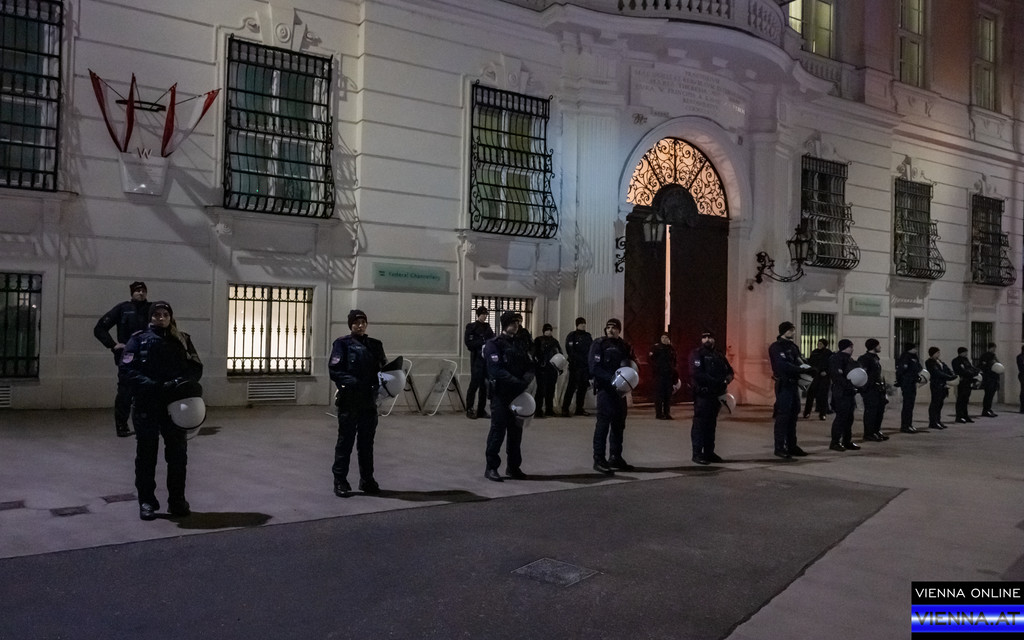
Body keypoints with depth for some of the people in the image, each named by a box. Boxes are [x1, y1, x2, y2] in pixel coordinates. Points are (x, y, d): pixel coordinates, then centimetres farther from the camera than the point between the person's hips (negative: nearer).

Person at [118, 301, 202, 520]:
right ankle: (146, 502, 17)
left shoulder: (182, 340, 10)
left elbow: (196, 368, 7)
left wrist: (182, 381, -14)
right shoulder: (139, 340, 2)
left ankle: (177, 500, 20)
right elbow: (127, 369, -8)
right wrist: (153, 386, -21)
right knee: (146, 454, 6)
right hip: (146, 406, -2)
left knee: (178, 453, 8)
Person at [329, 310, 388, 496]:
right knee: (345, 441, 2)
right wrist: (351, 382, -23)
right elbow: (334, 370, -10)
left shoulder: (375, 345, 12)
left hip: (369, 401, 5)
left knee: (367, 442, 13)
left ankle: (367, 480, 23)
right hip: (349, 401, -5)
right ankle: (340, 481, 11)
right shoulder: (342, 344, -2)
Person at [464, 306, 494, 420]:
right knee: (475, 384, -7)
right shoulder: (471, 327, 0)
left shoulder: (487, 327, 17)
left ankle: (481, 410, 11)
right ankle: (469, 409, 0)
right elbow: (469, 343, -9)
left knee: (484, 385, 5)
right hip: (477, 358, -6)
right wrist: (482, 342, -15)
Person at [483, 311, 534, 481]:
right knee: (498, 430, -4)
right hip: (500, 394, -6)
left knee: (516, 431, 11)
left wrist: (527, 379, -13)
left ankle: (513, 466, 22)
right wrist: (519, 382, -23)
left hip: (517, 395, 7)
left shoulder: (519, 344, 13)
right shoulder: (494, 344, -9)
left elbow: (529, 366, 9)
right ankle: (491, 467, 4)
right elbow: (497, 371, -19)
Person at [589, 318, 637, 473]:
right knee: (603, 423, -9)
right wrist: (612, 379, -23)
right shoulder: (599, 344, -4)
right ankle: (599, 459, -6)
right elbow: (594, 368, -13)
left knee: (619, 424, 11)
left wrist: (629, 365, -8)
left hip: (620, 390, 6)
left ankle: (616, 457, 22)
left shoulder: (624, 346, 13)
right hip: (605, 389, -6)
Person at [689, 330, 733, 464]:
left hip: (716, 394, 7)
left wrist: (727, 379, -3)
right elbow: (696, 373, -17)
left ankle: (709, 452, 19)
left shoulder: (719, 355, 18)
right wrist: (715, 381, -19)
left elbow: (729, 370, 21)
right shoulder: (697, 354, -5)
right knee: (700, 424, -7)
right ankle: (697, 454, -3)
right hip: (702, 394, -7)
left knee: (711, 424, 12)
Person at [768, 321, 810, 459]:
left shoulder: (793, 346, 18)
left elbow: (801, 362, 12)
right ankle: (780, 447, -5)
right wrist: (801, 369, -13)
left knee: (793, 415, 11)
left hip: (794, 384, 8)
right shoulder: (776, 347, -8)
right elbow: (784, 366, -19)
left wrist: (805, 367, -11)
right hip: (784, 384, -8)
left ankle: (791, 446, 18)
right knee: (783, 416, -8)